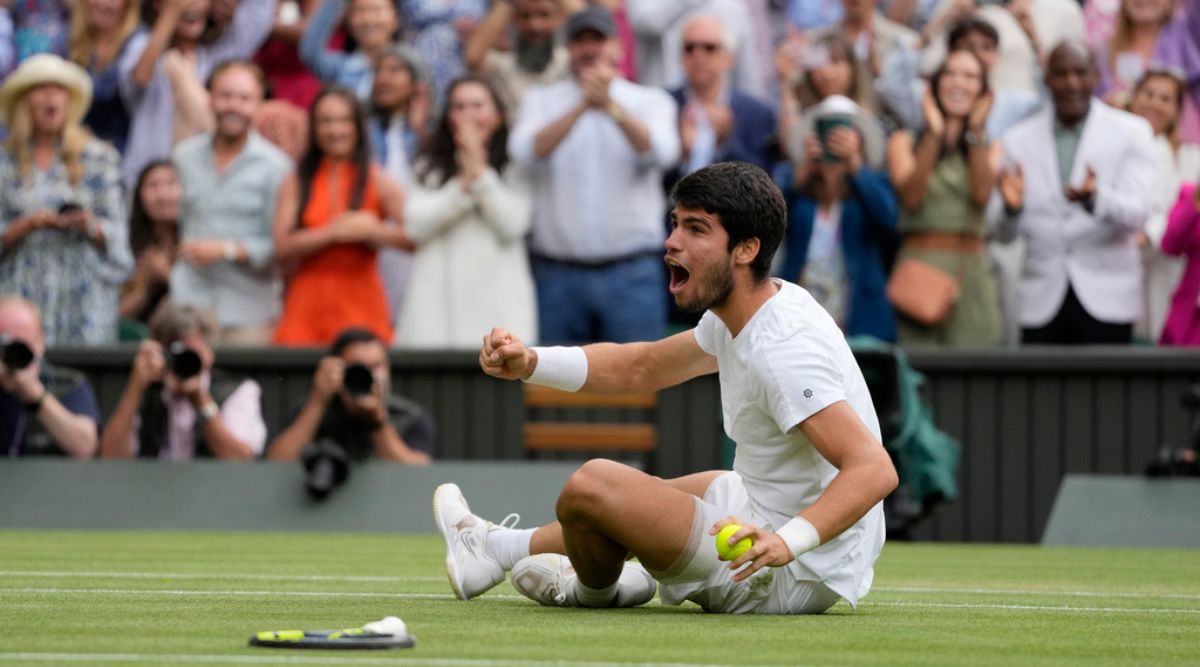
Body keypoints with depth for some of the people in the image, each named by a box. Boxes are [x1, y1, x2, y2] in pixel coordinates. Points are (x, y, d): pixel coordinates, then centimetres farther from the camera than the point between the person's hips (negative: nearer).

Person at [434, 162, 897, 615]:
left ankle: (592, 591, 19)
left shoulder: (783, 352, -26)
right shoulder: (745, 314, 6)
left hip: (793, 579, -11)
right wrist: (528, 362, 7)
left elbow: (875, 470, -34)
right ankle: (496, 547, 51)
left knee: (592, 485, -15)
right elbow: (640, 367, 20)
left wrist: (787, 542, -47)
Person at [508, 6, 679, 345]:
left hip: (631, 275, -1)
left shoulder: (650, 101, 8)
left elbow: (661, 152, -14)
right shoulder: (542, 100, 10)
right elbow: (525, 152, -11)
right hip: (558, 275, 1)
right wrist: (582, 107, -24)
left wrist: (611, 107, -30)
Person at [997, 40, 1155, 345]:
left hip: (1106, 300, -2)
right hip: (1042, 304, 2)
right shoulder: (1019, 139, 9)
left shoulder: (1131, 133, 4)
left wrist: (1094, 197, -28)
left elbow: (1137, 214, -8)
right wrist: (1012, 206, -15)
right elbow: (1006, 233, 8)